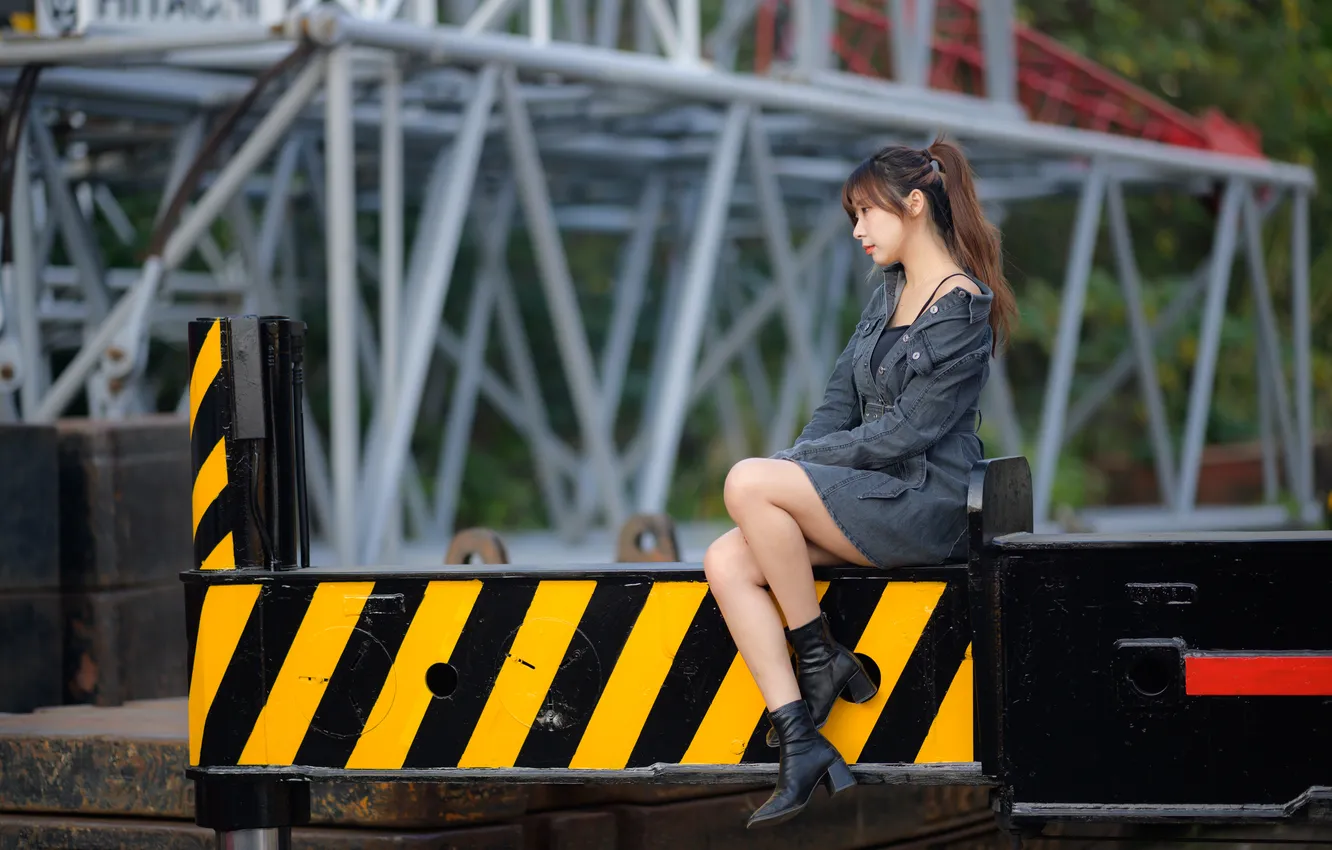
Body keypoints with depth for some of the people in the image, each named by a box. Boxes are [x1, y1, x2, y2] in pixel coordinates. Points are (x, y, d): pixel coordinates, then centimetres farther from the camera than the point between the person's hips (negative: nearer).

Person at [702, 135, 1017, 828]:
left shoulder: (962, 309, -11)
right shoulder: (890, 294, 17)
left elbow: (909, 429, -16)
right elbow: (842, 397, 15)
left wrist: (799, 460, -12)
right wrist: (797, 465, -2)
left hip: (927, 506, -9)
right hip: (877, 496, 9)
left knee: (747, 481, -25)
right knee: (727, 562, -13)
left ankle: (820, 659, -13)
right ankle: (799, 741, -20)